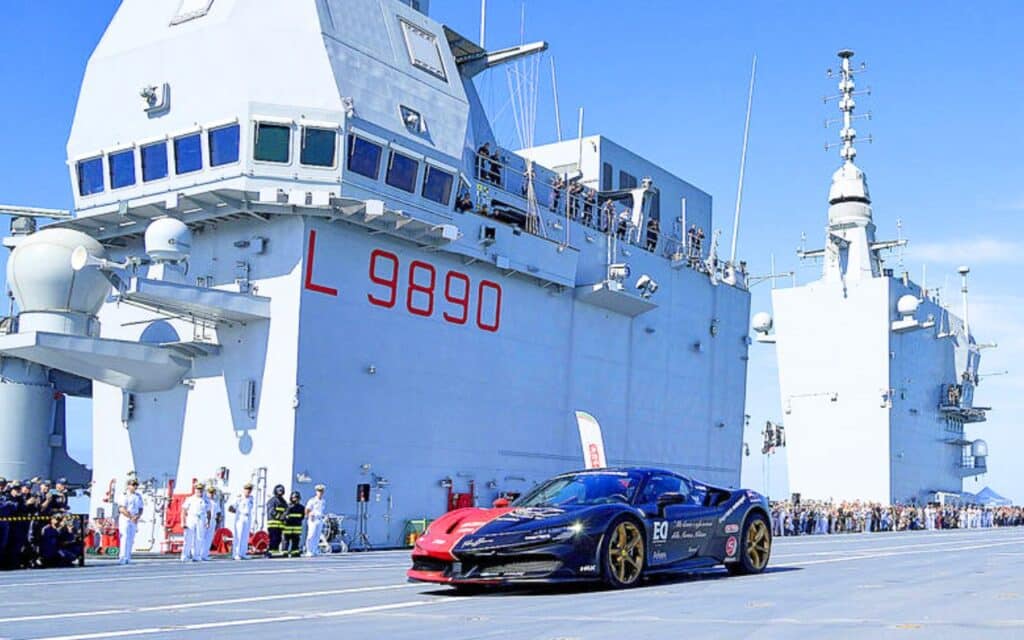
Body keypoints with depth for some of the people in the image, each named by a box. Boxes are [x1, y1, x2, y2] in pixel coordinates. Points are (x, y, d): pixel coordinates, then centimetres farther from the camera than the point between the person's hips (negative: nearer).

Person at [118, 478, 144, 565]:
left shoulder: (138, 496, 14)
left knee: (131, 539, 4)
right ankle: (122, 558, -15)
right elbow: (121, 509, -14)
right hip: (125, 519, -6)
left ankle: (127, 558, 6)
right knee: (125, 538, -12)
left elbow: (141, 509, 14)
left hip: (134, 521, 6)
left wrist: (137, 517, -6)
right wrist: (131, 517, -17)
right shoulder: (124, 495, -5)